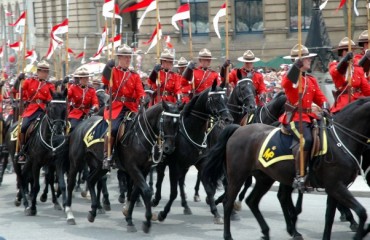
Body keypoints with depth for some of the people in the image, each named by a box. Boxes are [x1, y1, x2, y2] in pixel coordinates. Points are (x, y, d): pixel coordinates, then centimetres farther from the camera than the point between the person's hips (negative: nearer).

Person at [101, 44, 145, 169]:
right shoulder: (112, 72, 8)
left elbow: (140, 92, 5)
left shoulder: (135, 76, 15)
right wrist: (107, 69, -28)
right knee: (113, 128, -24)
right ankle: (106, 157, -16)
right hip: (116, 106, -3)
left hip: (131, 107, 3)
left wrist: (143, 99, -16)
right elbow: (105, 81, -12)